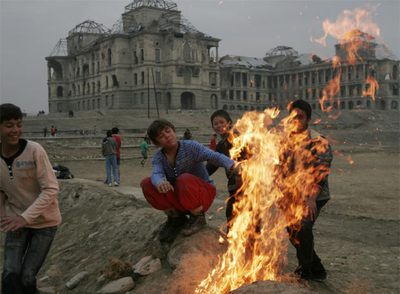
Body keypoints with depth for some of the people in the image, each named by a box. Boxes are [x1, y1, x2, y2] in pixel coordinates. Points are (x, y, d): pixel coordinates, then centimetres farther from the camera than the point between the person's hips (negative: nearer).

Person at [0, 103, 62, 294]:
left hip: (44, 220, -3)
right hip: (18, 220, 3)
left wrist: (25, 217, -28)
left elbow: (51, 190, -23)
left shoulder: (35, 150, -22)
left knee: (27, 276, -3)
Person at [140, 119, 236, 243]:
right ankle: (176, 217, 1)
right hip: (179, 198, 4)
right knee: (147, 184, -17)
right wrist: (159, 181, -53)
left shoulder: (190, 147, -15)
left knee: (185, 179, -36)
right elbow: (156, 174, -27)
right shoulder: (158, 158, -5)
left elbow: (214, 156, -30)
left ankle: (198, 216, -8)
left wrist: (231, 165, -52)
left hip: (202, 193, -4)